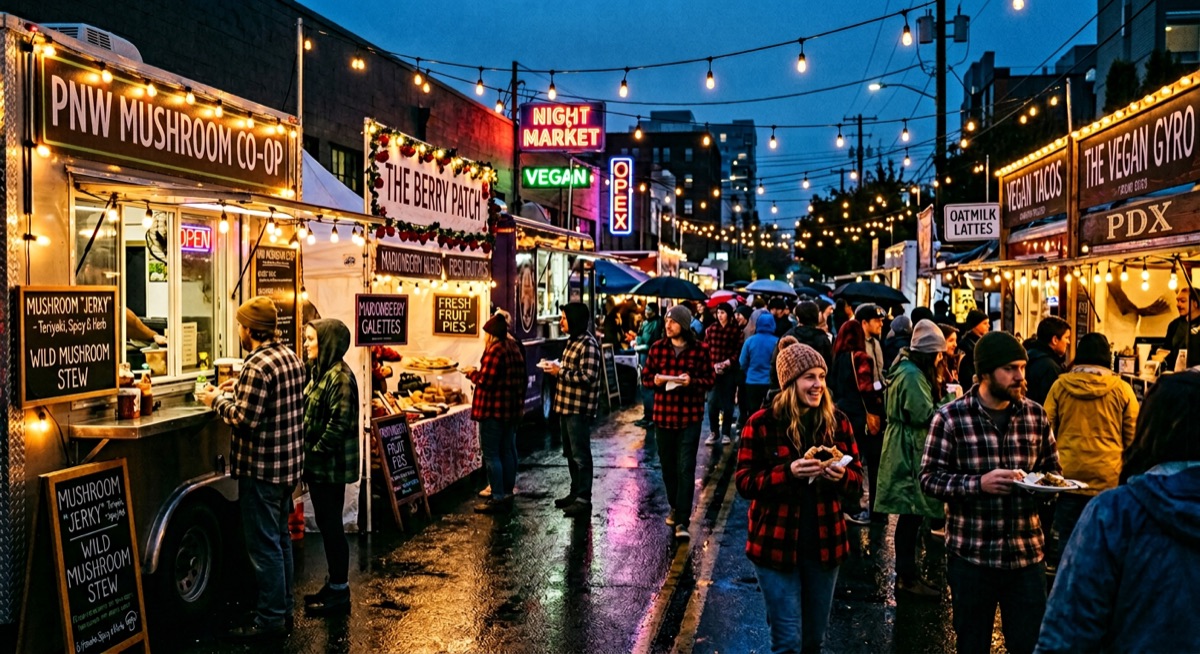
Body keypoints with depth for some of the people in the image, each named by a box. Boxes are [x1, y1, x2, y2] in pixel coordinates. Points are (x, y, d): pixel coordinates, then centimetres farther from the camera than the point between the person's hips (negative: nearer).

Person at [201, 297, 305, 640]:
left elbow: (246, 419, -23)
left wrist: (219, 399, -8)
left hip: (262, 468, -9)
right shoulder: (291, 357, 8)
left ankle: (270, 619, 8)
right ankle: (283, 609, 28)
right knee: (280, 537, 18)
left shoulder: (257, 366, -21)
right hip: (288, 464, 10)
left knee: (264, 544, 0)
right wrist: (240, 390, 13)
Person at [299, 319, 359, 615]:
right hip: (317, 466, 9)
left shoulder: (340, 376, -18)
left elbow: (340, 423, -23)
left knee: (331, 525, 0)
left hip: (331, 467, -9)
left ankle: (340, 590, 11)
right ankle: (334, 584, 27)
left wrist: (317, 452, -17)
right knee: (325, 523, 16)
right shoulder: (319, 372, 13)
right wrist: (307, 454, 9)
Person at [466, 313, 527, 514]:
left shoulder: (495, 350, -16)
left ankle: (498, 499, -4)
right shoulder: (514, 348, 11)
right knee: (507, 451, 14)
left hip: (494, 409, -9)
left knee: (491, 454, -4)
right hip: (511, 408, 9)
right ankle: (508, 494, 20)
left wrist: (472, 373, -3)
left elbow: (486, 380, -21)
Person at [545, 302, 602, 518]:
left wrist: (560, 372, -17)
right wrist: (557, 368, 5)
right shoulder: (573, 341, 14)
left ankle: (584, 500, 4)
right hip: (566, 405, 10)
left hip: (579, 408, -10)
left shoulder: (588, 344, -17)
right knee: (570, 454, 17)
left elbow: (587, 377, -24)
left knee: (581, 455, -3)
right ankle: (575, 492, 28)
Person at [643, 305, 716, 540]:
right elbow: (645, 376, 8)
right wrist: (655, 380, -14)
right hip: (663, 416, 3)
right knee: (668, 466, 14)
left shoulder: (700, 350, -5)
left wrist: (692, 382, -21)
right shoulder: (657, 348, 3)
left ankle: (682, 521, -4)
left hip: (690, 417, -3)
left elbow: (709, 380, -2)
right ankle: (675, 507, 35)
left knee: (685, 469, -6)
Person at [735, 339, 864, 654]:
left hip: (824, 543, 4)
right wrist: (788, 472, -25)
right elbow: (743, 482, -10)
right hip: (776, 544, -4)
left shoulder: (837, 421, 1)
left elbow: (857, 478, 6)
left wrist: (841, 476, -17)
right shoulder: (762, 423, -10)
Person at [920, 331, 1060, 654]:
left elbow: (1052, 467, 14)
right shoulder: (950, 417, -8)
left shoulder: (1036, 415, 4)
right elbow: (929, 478, -8)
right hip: (971, 555, -3)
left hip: (1026, 554, 3)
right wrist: (979, 484, -23)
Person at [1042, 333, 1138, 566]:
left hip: (1068, 474, 1)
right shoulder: (1122, 389, -2)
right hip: (1108, 477, 0)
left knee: (1066, 539, 8)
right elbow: (1133, 437, 4)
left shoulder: (1060, 385, 0)